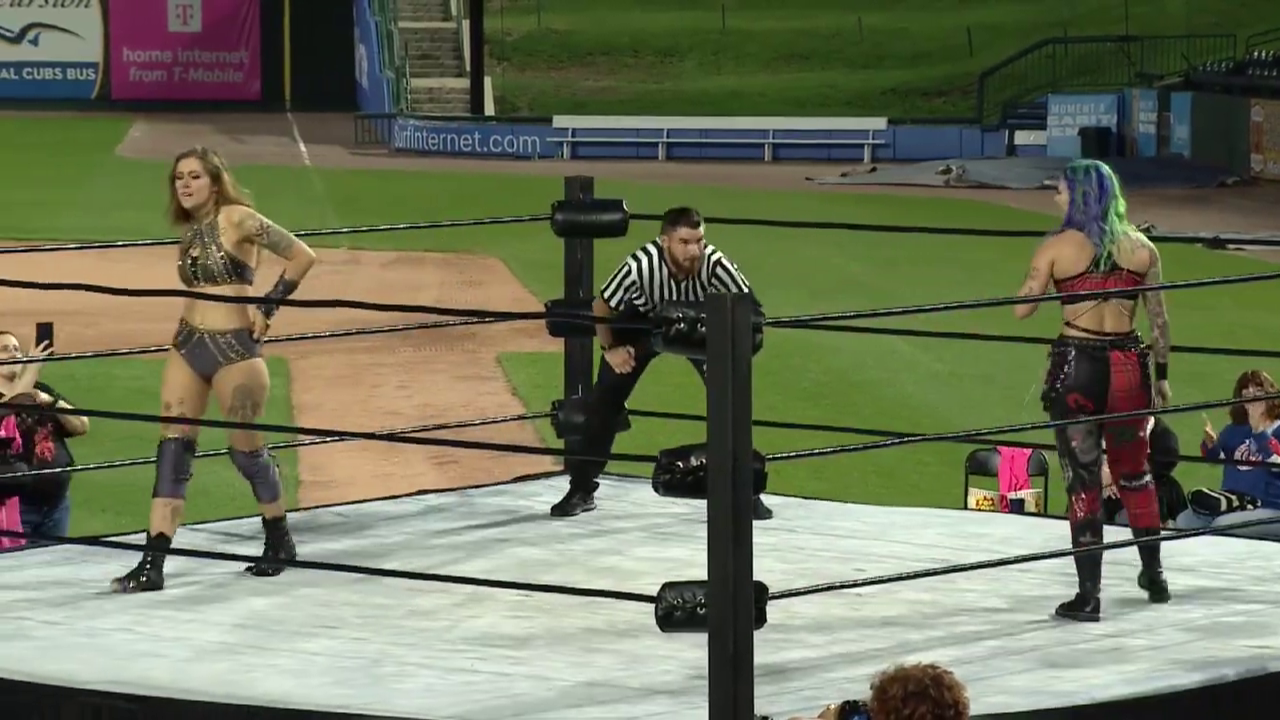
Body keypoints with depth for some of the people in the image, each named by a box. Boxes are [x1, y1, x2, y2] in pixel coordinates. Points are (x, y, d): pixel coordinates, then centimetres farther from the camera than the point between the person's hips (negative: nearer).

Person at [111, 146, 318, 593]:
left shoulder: (237, 218, -10)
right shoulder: (189, 231, 11)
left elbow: (302, 256, -15)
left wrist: (268, 305, -10)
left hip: (234, 347, -6)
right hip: (188, 344, 6)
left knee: (246, 448, 5)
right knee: (173, 448, -3)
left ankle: (279, 542, 29)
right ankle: (152, 565, -8)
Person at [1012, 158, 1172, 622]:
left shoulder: (1057, 247, -6)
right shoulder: (1142, 248, 3)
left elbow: (1021, 310, -5)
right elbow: (1159, 318, 5)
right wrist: (1161, 374, 14)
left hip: (1075, 365, -3)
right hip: (1128, 366, 3)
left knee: (1083, 480, 2)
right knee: (1134, 473, 21)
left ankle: (1089, 596, -1)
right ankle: (1154, 577, 31)